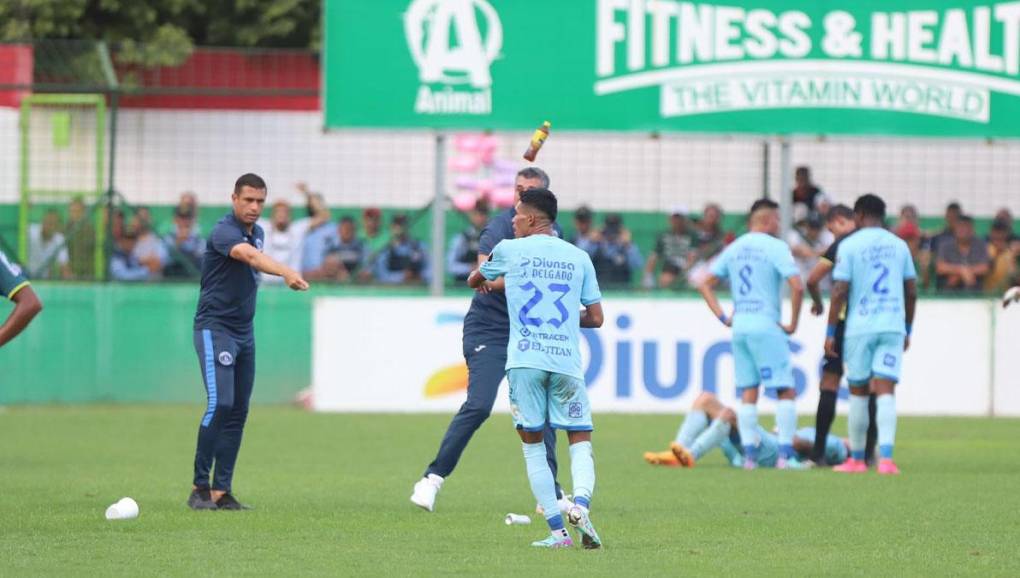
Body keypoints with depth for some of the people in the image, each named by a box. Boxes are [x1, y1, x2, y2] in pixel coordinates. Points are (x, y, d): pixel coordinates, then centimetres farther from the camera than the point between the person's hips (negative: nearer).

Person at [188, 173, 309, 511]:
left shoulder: (257, 232, 10)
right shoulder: (225, 232, -19)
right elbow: (250, 256, -39)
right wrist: (286, 273, -56)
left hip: (244, 331, 8)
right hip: (214, 328, -8)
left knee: (238, 412, 5)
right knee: (221, 403, -19)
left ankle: (221, 491, 7)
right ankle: (200, 487, -14)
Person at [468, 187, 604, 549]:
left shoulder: (509, 250, 7)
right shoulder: (578, 257, 11)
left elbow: (474, 281, 27)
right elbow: (595, 318, 12)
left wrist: (490, 283, 50)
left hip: (525, 360, -1)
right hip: (567, 361, 1)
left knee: (533, 444, 7)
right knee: (580, 441, 9)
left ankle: (557, 530, -2)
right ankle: (581, 503, -19)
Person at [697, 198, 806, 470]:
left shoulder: (734, 249, 12)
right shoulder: (775, 247, -7)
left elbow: (705, 285, 15)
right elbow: (797, 286, -18)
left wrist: (722, 317, 12)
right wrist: (793, 323, -7)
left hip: (739, 326, 6)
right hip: (766, 325, -6)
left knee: (748, 393, 11)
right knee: (785, 391, 0)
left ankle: (749, 454, 7)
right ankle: (785, 454, -7)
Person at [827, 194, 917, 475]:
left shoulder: (849, 245, -3)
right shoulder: (899, 245, 9)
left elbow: (840, 291, -7)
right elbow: (911, 291, 12)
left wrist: (830, 332, -2)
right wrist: (908, 330, 22)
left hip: (860, 327, -2)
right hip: (893, 326, 2)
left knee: (858, 393, 10)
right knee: (886, 391, -4)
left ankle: (857, 459, 17)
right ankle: (886, 457, -20)